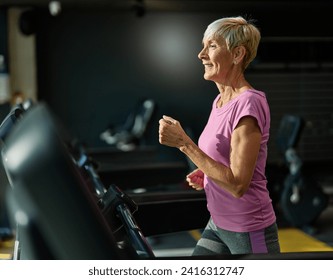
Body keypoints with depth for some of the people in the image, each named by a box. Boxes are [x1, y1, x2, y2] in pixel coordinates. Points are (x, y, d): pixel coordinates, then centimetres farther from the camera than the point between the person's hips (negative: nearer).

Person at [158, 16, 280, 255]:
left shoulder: (249, 103, -21)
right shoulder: (220, 101, 6)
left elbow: (238, 183, -24)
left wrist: (184, 142, -25)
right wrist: (205, 174, 0)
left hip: (248, 232, -8)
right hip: (218, 224, 8)